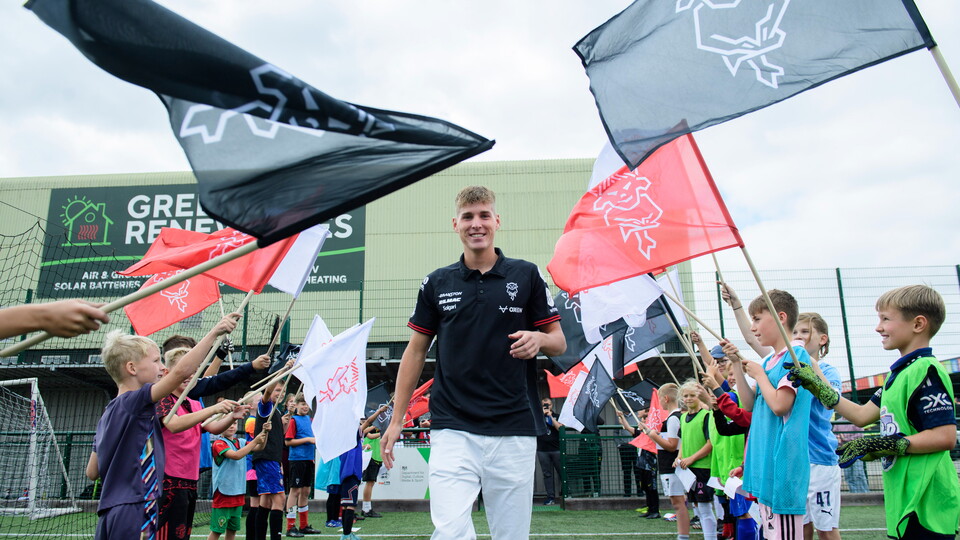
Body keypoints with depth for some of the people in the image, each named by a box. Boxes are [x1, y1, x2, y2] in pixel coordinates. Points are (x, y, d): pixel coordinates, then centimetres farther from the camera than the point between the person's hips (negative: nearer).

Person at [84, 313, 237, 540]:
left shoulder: (107, 415, 16)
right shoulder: (134, 401, -10)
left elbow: (92, 472, 19)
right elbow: (181, 371, -24)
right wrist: (215, 332, -21)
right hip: (134, 514, -9)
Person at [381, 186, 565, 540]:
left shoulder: (526, 275, 5)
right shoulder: (436, 283, 8)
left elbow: (559, 343, 8)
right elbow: (416, 351, 13)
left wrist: (538, 340, -16)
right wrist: (396, 420, 9)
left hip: (514, 429, 0)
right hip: (452, 430, 1)